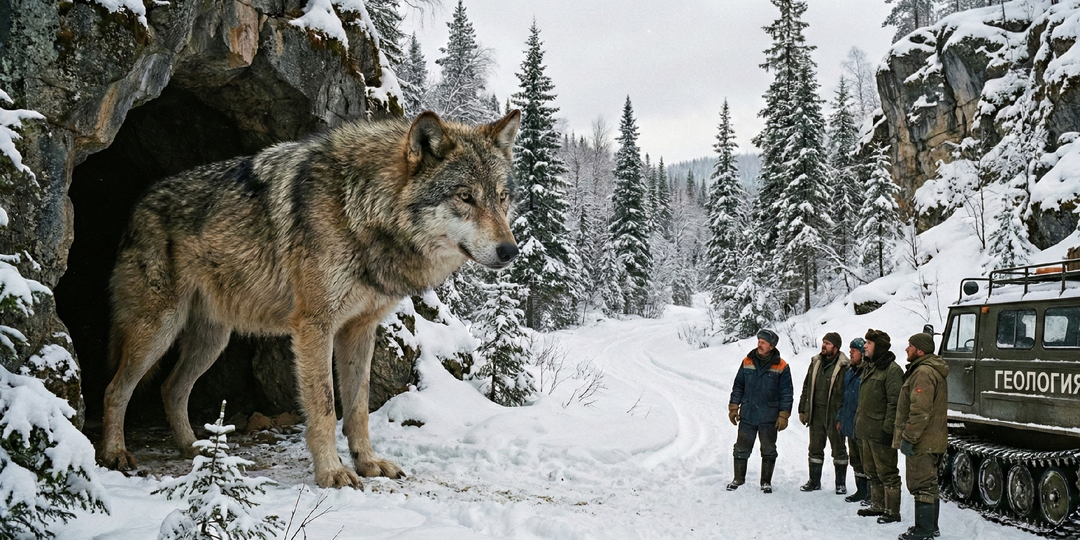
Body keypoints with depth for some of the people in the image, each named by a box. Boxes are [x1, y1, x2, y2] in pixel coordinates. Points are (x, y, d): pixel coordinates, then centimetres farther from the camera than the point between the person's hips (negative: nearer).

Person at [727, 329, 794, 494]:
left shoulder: (781, 367, -6)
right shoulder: (747, 362, 2)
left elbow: (786, 394, -2)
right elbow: (738, 386, 10)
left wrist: (783, 416, -6)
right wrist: (733, 408, 6)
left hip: (769, 418, -2)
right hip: (747, 415, 2)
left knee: (768, 451, 8)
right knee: (741, 449, 8)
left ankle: (766, 482, 20)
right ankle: (738, 479, 22)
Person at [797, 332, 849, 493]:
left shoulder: (844, 367, -9)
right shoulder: (816, 363, 10)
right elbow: (806, 387, 15)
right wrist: (802, 409, 12)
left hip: (834, 415, -5)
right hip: (816, 414, 5)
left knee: (839, 450, 6)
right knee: (815, 448, 12)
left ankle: (841, 483, 17)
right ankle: (814, 481, 23)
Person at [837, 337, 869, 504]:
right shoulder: (849, 372, 14)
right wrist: (840, 418, 20)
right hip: (850, 424, 9)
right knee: (856, 459, 16)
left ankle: (871, 494, 7)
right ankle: (861, 491, 27)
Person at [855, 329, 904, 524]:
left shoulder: (892, 369, -14)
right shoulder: (869, 367, 16)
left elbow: (895, 402, -19)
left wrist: (888, 428, -21)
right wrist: (858, 422, 21)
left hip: (880, 431, -10)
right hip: (866, 430, 10)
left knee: (887, 472, -3)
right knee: (872, 471, 17)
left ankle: (892, 511, 4)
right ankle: (878, 505, 27)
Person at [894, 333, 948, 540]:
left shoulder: (923, 373, -20)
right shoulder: (934, 370, 16)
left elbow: (920, 411, -27)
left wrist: (908, 437, -24)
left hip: (922, 443, -11)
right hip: (933, 441, 11)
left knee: (922, 486, -5)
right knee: (929, 484, 18)